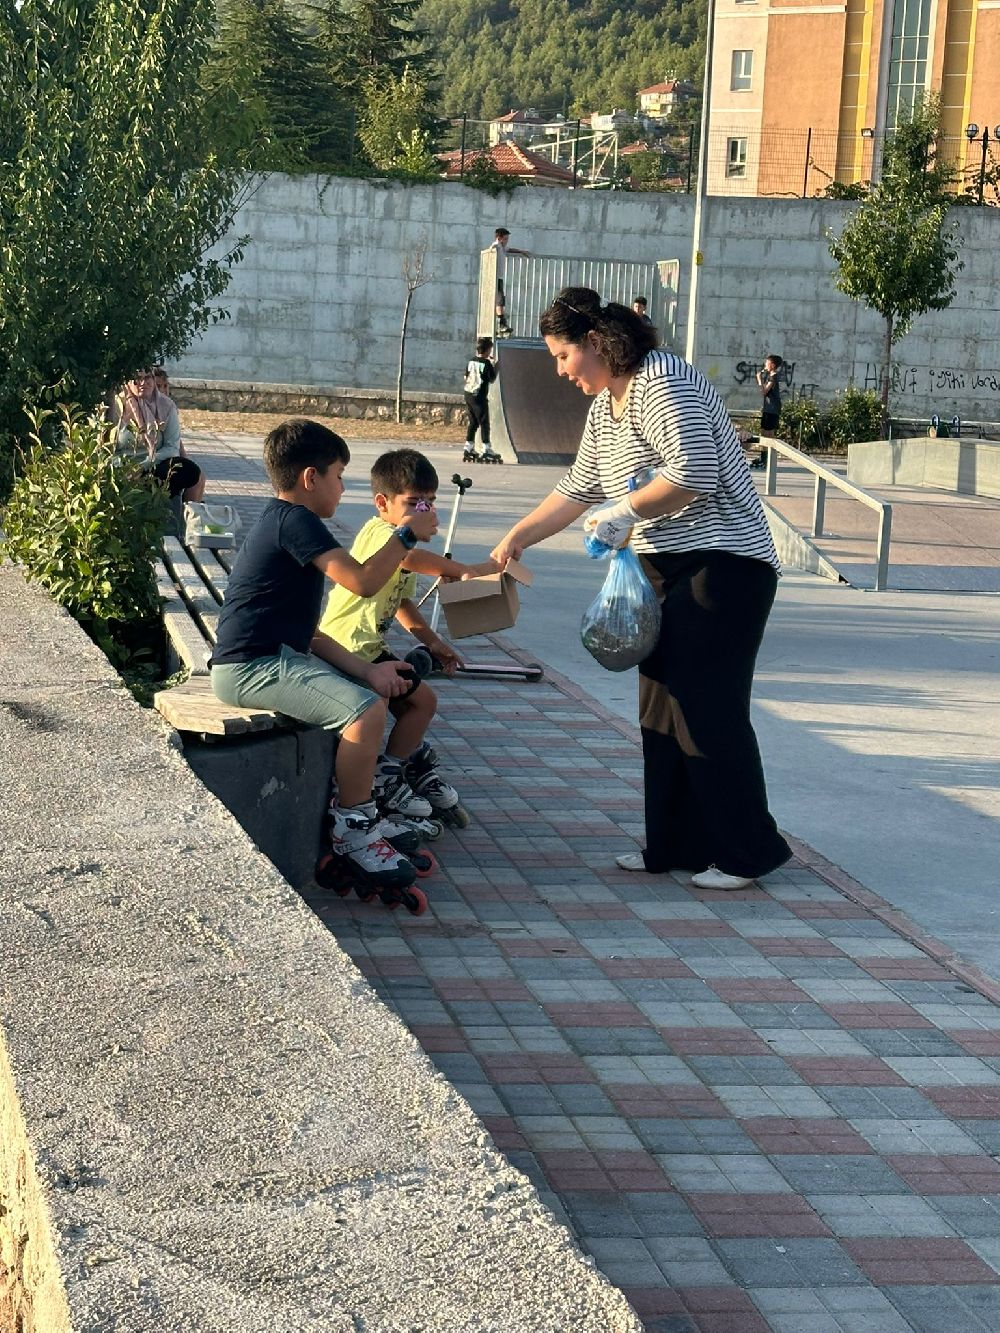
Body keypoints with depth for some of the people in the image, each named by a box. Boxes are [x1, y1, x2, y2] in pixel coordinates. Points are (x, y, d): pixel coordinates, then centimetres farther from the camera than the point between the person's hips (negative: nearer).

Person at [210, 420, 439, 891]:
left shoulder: (282, 522, 20)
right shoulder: (295, 520, -13)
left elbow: (307, 633, 16)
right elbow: (362, 581, -24)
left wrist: (367, 669, 5)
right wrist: (406, 533, -10)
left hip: (276, 657, 11)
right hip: (251, 666, -11)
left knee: (378, 691, 18)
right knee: (365, 709, -24)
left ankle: (365, 805, 21)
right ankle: (352, 830, -9)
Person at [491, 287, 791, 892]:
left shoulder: (663, 382, -16)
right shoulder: (606, 404, 15)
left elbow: (695, 473, -25)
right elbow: (578, 489, 22)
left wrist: (626, 511, -15)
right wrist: (516, 537, 18)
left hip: (723, 566, -10)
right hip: (667, 570, 10)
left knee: (709, 711, -8)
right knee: (662, 707, 11)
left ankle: (747, 853, 1)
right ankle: (676, 845, 19)